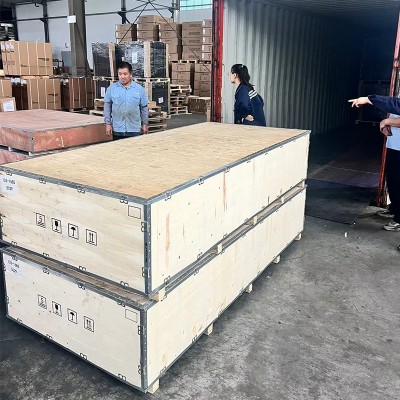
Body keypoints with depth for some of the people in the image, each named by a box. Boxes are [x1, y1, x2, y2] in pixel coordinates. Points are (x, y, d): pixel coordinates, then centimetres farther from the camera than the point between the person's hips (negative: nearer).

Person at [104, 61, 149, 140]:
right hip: (117, 129, 0)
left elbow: (144, 108, 6)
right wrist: (108, 123, 1)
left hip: (134, 129, 0)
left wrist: (145, 124, 8)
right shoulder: (111, 88, 0)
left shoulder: (139, 89, 1)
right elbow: (107, 107, 4)